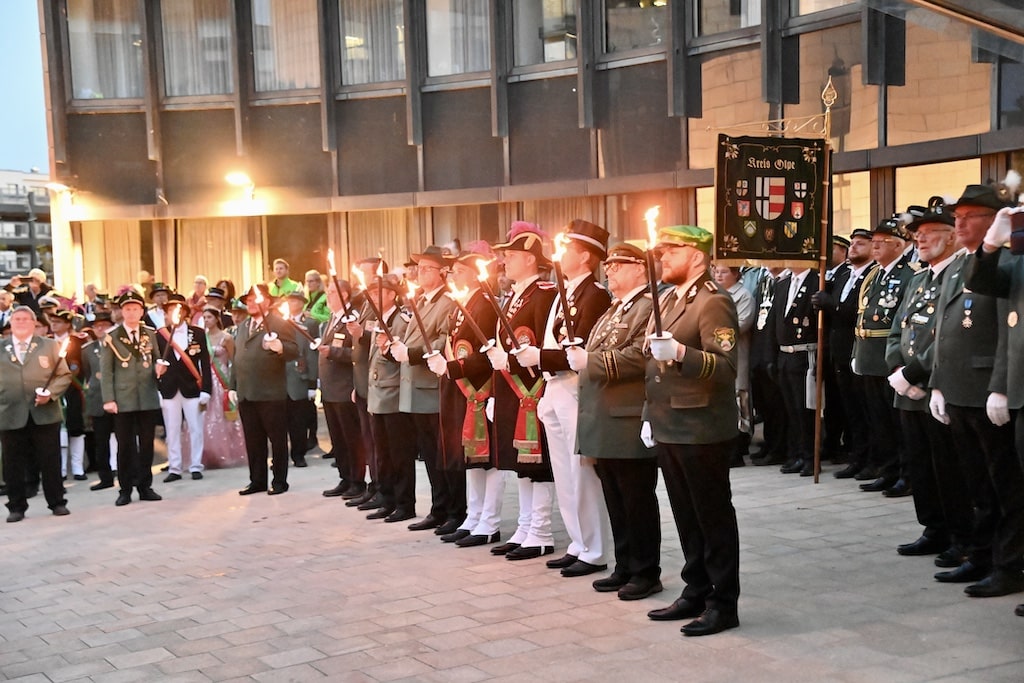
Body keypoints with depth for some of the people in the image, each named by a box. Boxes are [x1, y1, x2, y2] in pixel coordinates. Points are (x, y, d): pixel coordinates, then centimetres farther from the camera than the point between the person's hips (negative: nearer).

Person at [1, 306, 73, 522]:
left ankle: (57, 503, 13)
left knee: (50, 462, 3)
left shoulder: (49, 345, 8)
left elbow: (64, 375, 4)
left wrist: (50, 393, -13)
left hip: (45, 414, -1)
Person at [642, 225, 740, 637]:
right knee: (686, 517, 15)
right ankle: (696, 592, 25)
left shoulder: (714, 302, -12)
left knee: (713, 517, 0)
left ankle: (723, 603, 9)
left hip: (702, 430, -9)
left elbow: (726, 366, -23)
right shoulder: (667, 301, 17)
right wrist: (650, 415, 19)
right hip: (669, 429, 9)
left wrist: (680, 352, -36)